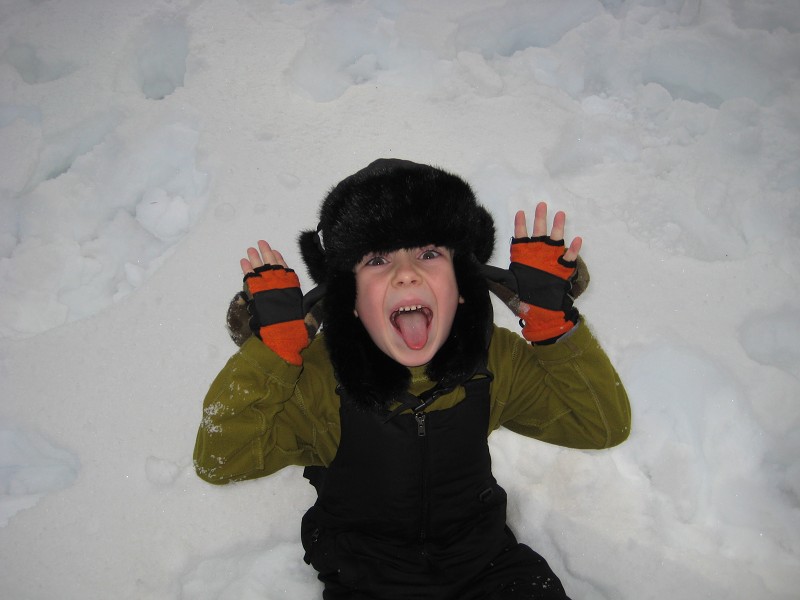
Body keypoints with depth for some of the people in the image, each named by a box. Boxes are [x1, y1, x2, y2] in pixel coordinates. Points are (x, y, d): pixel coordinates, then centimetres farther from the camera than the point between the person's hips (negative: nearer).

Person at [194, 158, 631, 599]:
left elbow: (605, 427, -11)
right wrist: (273, 341, -30)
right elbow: (218, 462, -23)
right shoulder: (317, 379, -20)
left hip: (486, 565, 2)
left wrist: (553, 320, -23)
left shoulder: (496, 358, -13)